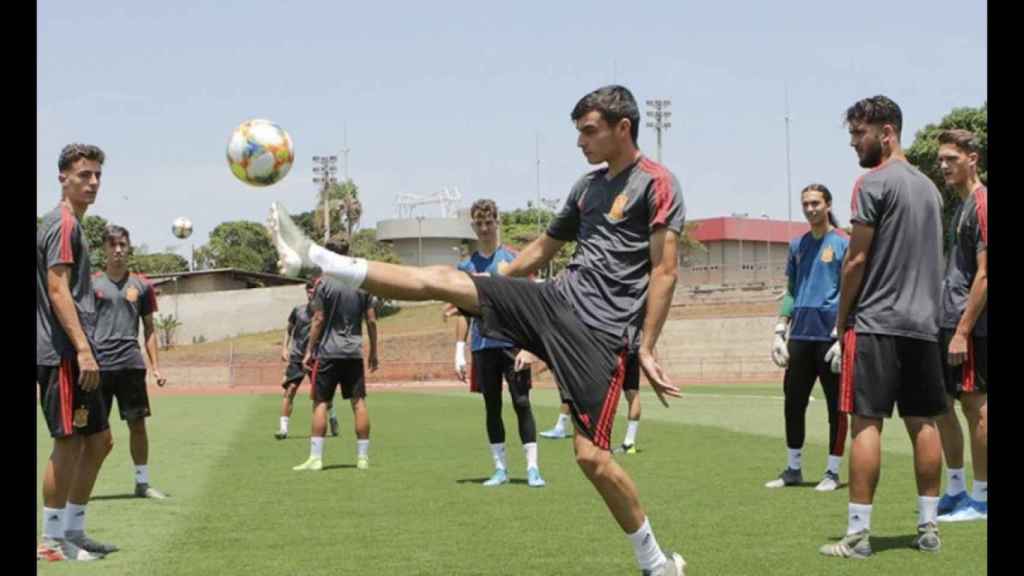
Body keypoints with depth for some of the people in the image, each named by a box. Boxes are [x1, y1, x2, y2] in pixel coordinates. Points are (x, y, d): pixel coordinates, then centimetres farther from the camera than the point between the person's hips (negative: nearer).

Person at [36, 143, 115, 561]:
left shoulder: (72, 225, 20)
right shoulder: (63, 223, -10)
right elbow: (57, 290, -19)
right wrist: (83, 349, -24)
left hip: (74, 354, 10)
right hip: (64, 354, -10)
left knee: (98, 440, 13)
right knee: (69, 442, -6)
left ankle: (73, 532, 19)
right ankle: (51, 540, 1)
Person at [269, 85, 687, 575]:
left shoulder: (656, 184, -5)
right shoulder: (588, 185, 17)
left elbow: (665, 270, -10)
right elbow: (544, 248, 28)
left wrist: (646, 350, -14)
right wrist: (481, 294, 32)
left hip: (599, 332, -7)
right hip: (557, 300, 7)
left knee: (591, 455, -12)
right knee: (441, 279, -4)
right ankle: (312, 259, -3)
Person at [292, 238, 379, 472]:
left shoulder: (324, 283, -6)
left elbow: (318, 320, -8)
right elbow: (371, 321, 7)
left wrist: (309, 351, -2)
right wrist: (373, 352, 14)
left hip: (328, 352, -4)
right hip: (354, 353, 4)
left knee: (320, 403, 0)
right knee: (358, 402, 5)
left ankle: (316, 457, -3)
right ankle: (363, 457, 6)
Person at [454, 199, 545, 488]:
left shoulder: (514, 259, 0)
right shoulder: (466, 266, 10)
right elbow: (463, 312, 14)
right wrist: (459, 352, 6)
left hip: (512, 343, -3)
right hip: (482, 346, 4)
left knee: (522, 404, -6)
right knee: (492, 408, 7)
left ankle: (532, 467, -4)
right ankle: (500, 469, 13)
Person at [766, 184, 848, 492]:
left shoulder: (842, 244, -2)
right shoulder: (797, 245, 14)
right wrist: (780, 329, 10)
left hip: (830, 334, -5)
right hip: (800, 335, 6)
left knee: (836, 405, 2)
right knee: (793, 403, 8)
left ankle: (833, 471, 9)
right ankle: (793, 469, 17)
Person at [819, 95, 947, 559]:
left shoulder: (874, 183, -9)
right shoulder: (929, 186, 15)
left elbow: (856, 261, -10)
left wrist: (840, 326, -4)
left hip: (877, 324, -7)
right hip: (923, 325, 7)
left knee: (866, 423, -6)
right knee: (923, 423, 9)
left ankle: (858, 534, -6)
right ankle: (928, 527, 12)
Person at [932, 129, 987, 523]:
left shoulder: (981, 204, -12)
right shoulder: (962, 206, 17)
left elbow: (984, 275, -18)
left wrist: (963, 331, -20)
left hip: (969, 326, -9)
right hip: (947, 321, 9)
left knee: (975, 405, -3)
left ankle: (980, 499, 4)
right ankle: (956, 490, 20)